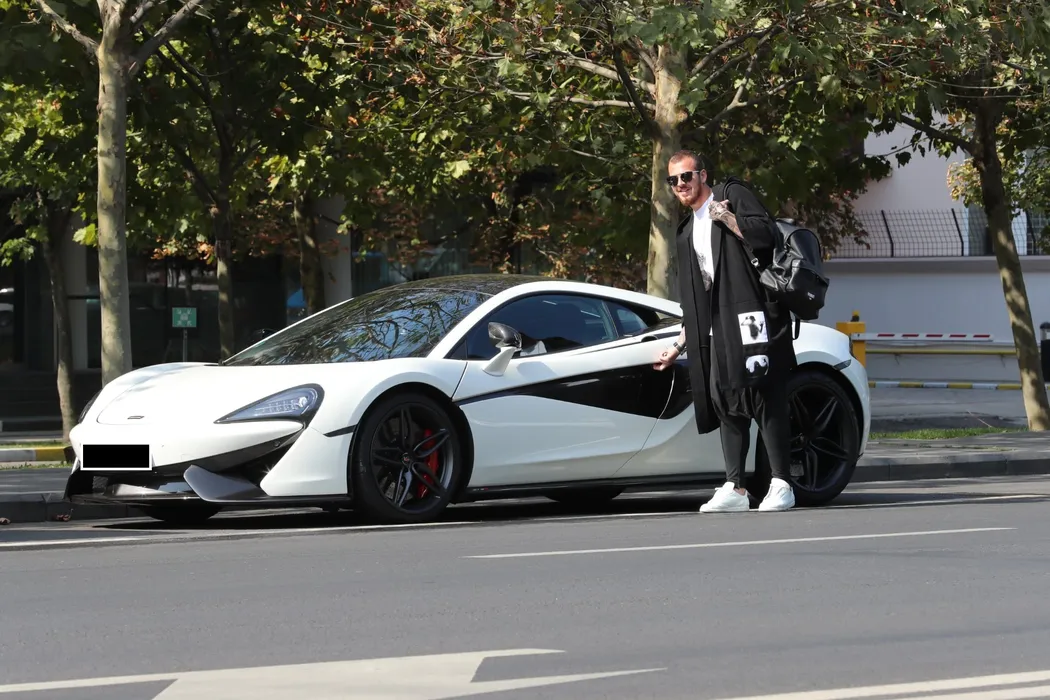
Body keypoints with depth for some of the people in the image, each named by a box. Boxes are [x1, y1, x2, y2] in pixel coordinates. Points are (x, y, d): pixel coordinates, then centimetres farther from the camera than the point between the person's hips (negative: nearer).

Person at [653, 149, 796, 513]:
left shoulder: (733, 195, 4)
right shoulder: (687, 232, 23)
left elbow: (767, 234, -10)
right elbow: (692, 302, 27)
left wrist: (726, 217, -12)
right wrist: (679, 346, 25)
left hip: (752, 315, -7)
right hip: (717, 327, 7)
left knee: (765, 396, -11)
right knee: (725, 401, 2)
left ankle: (781, 486, -10)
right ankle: (735, 489, 3)